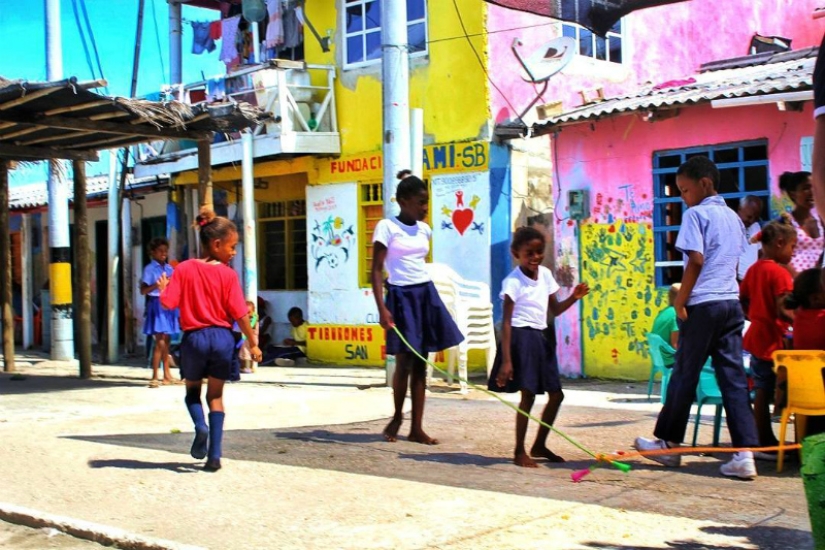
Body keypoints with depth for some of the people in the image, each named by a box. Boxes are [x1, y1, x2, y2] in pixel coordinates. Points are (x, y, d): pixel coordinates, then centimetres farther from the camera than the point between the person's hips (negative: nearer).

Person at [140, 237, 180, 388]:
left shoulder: (170, 269, 12)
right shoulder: (150, 269, -6)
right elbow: (143, 290, -12)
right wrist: (157, 284, -23)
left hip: (169, 305, 6)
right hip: (157, 305, -6)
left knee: (166, 342, 11)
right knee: (160, 342, -10)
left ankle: (167, 375, 17)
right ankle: (154, 377, -7)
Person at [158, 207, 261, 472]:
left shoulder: (184, 269, -4)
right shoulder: (228, 274, -7)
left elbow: (168, 303, -8)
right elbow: (240, 313, -8)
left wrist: (163, 288, 14)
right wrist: (253, 343, 1)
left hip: (194, 338, 0)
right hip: (222, 338, 0)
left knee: (192, 389, 23)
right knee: (215, 395, 12)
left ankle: (200, 426, -8)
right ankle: (214, 455, 6)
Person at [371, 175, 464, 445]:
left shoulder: (424, 229, 10)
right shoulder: (386, 227, -8)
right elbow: (376, 270, -11)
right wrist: (382, 308, -20)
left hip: (426, 293, 6)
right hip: (402, 296, -6)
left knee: (421, 362, 5)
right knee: (405, 361, -4)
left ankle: (416, 428, 10)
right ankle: (397, 417, 21)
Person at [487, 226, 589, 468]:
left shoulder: (545, 275, 7)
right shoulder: (513, 282, -14)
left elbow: (555, 310, 16)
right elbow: (506, 323, -16)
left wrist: (573, 298, -4)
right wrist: (506, 361, -21)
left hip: (540, 339, 8)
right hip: (522, 338, -8)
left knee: (556, 394, 11)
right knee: (528, 395, -8)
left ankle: (539, 445, 26)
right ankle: (520, 452, 5)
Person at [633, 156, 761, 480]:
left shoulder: (696, 214, -6)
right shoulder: (734, 217, 16)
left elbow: (696, 259, -15)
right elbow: (734, 261, 17)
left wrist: (680, 301, -10)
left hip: (703, 305, -7)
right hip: (732, 303, 7)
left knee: (684, 375, 6)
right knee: (734, 378, 2)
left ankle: (668, 443, 19)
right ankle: (744, 454, -4)